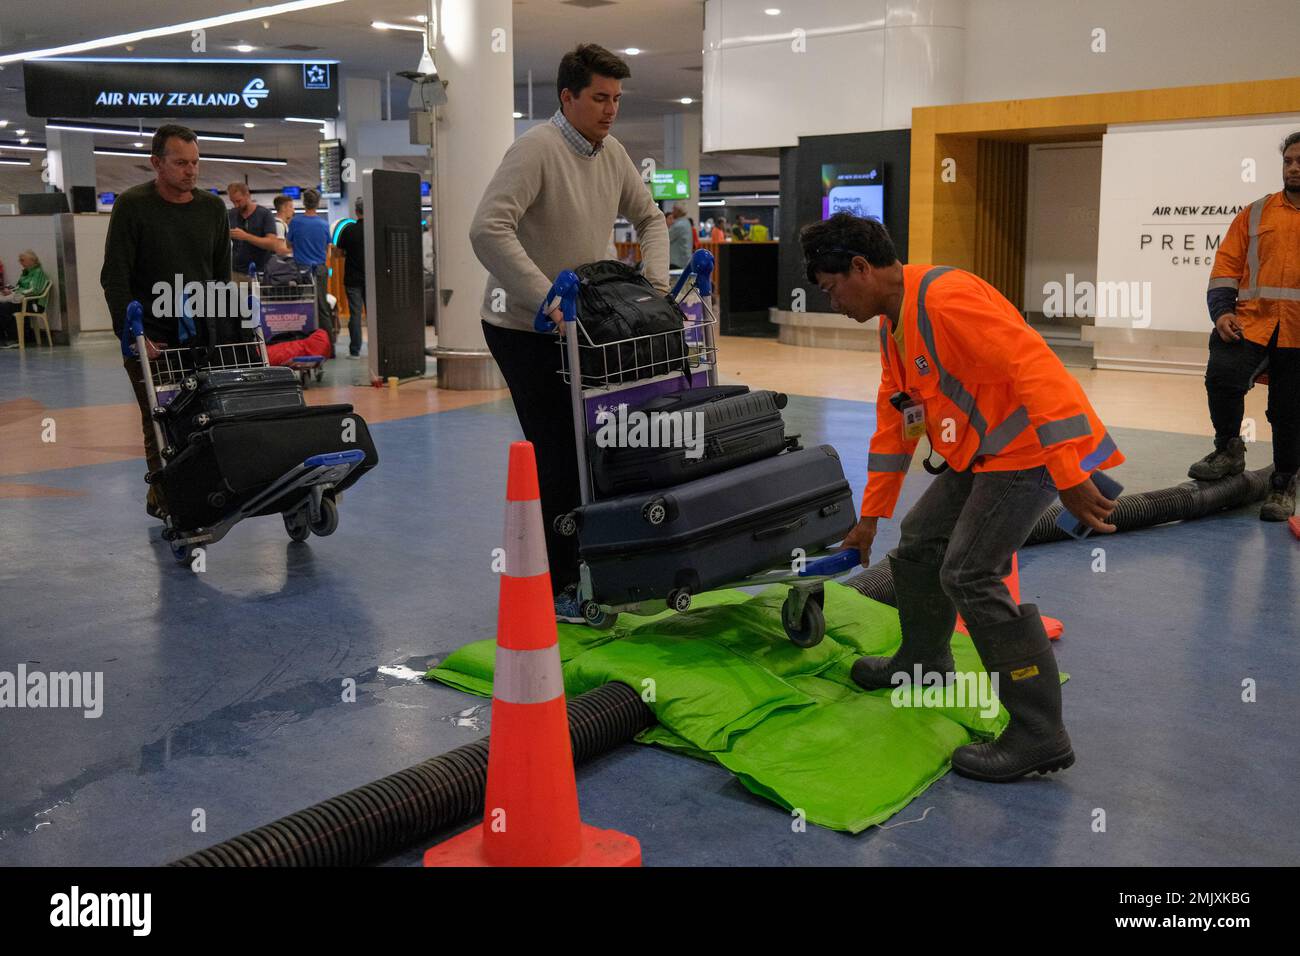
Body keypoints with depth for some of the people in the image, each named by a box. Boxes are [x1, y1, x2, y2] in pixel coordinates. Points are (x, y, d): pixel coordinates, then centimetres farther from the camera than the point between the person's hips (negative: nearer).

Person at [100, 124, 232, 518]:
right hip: (151, 338, -4)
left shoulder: (212, 208, 7)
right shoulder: (132, 205, -6)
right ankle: (165, 497, 9)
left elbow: (222, 275, 13)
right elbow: (115, 278, -8)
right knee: (160, 424, -3)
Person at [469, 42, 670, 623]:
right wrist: (548, 300, -34)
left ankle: (574, 567, 25)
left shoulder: (612, 154, 6)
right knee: (557, 456, -7)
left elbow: (649, 219, 18)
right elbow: (488, 231, -31)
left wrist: (655, 281, 1)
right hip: (523, 328, -8)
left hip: (576, 324, 8)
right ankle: (551, 589, 6)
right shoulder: (536, 149, -19)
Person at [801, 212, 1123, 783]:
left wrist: (1069, 477, -32)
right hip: (981, 455, 10)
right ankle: (923, 665, 41)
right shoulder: (893, 326, 12)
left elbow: (1035, 368, -29)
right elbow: (893, 423, 21)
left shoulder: (946, 298, -22)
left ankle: (1040, 737, -7)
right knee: (918, 546, 17)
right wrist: (870, 516, 26)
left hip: (1032, 450, -10)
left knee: (970, 575, -15)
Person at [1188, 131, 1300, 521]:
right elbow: (1227, 265, 10)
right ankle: (1229, 450, 0)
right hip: (1251, 323, 0)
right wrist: (1222, 311, -5)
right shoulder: (1255, 214, 12)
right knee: (1222, 374, -24)